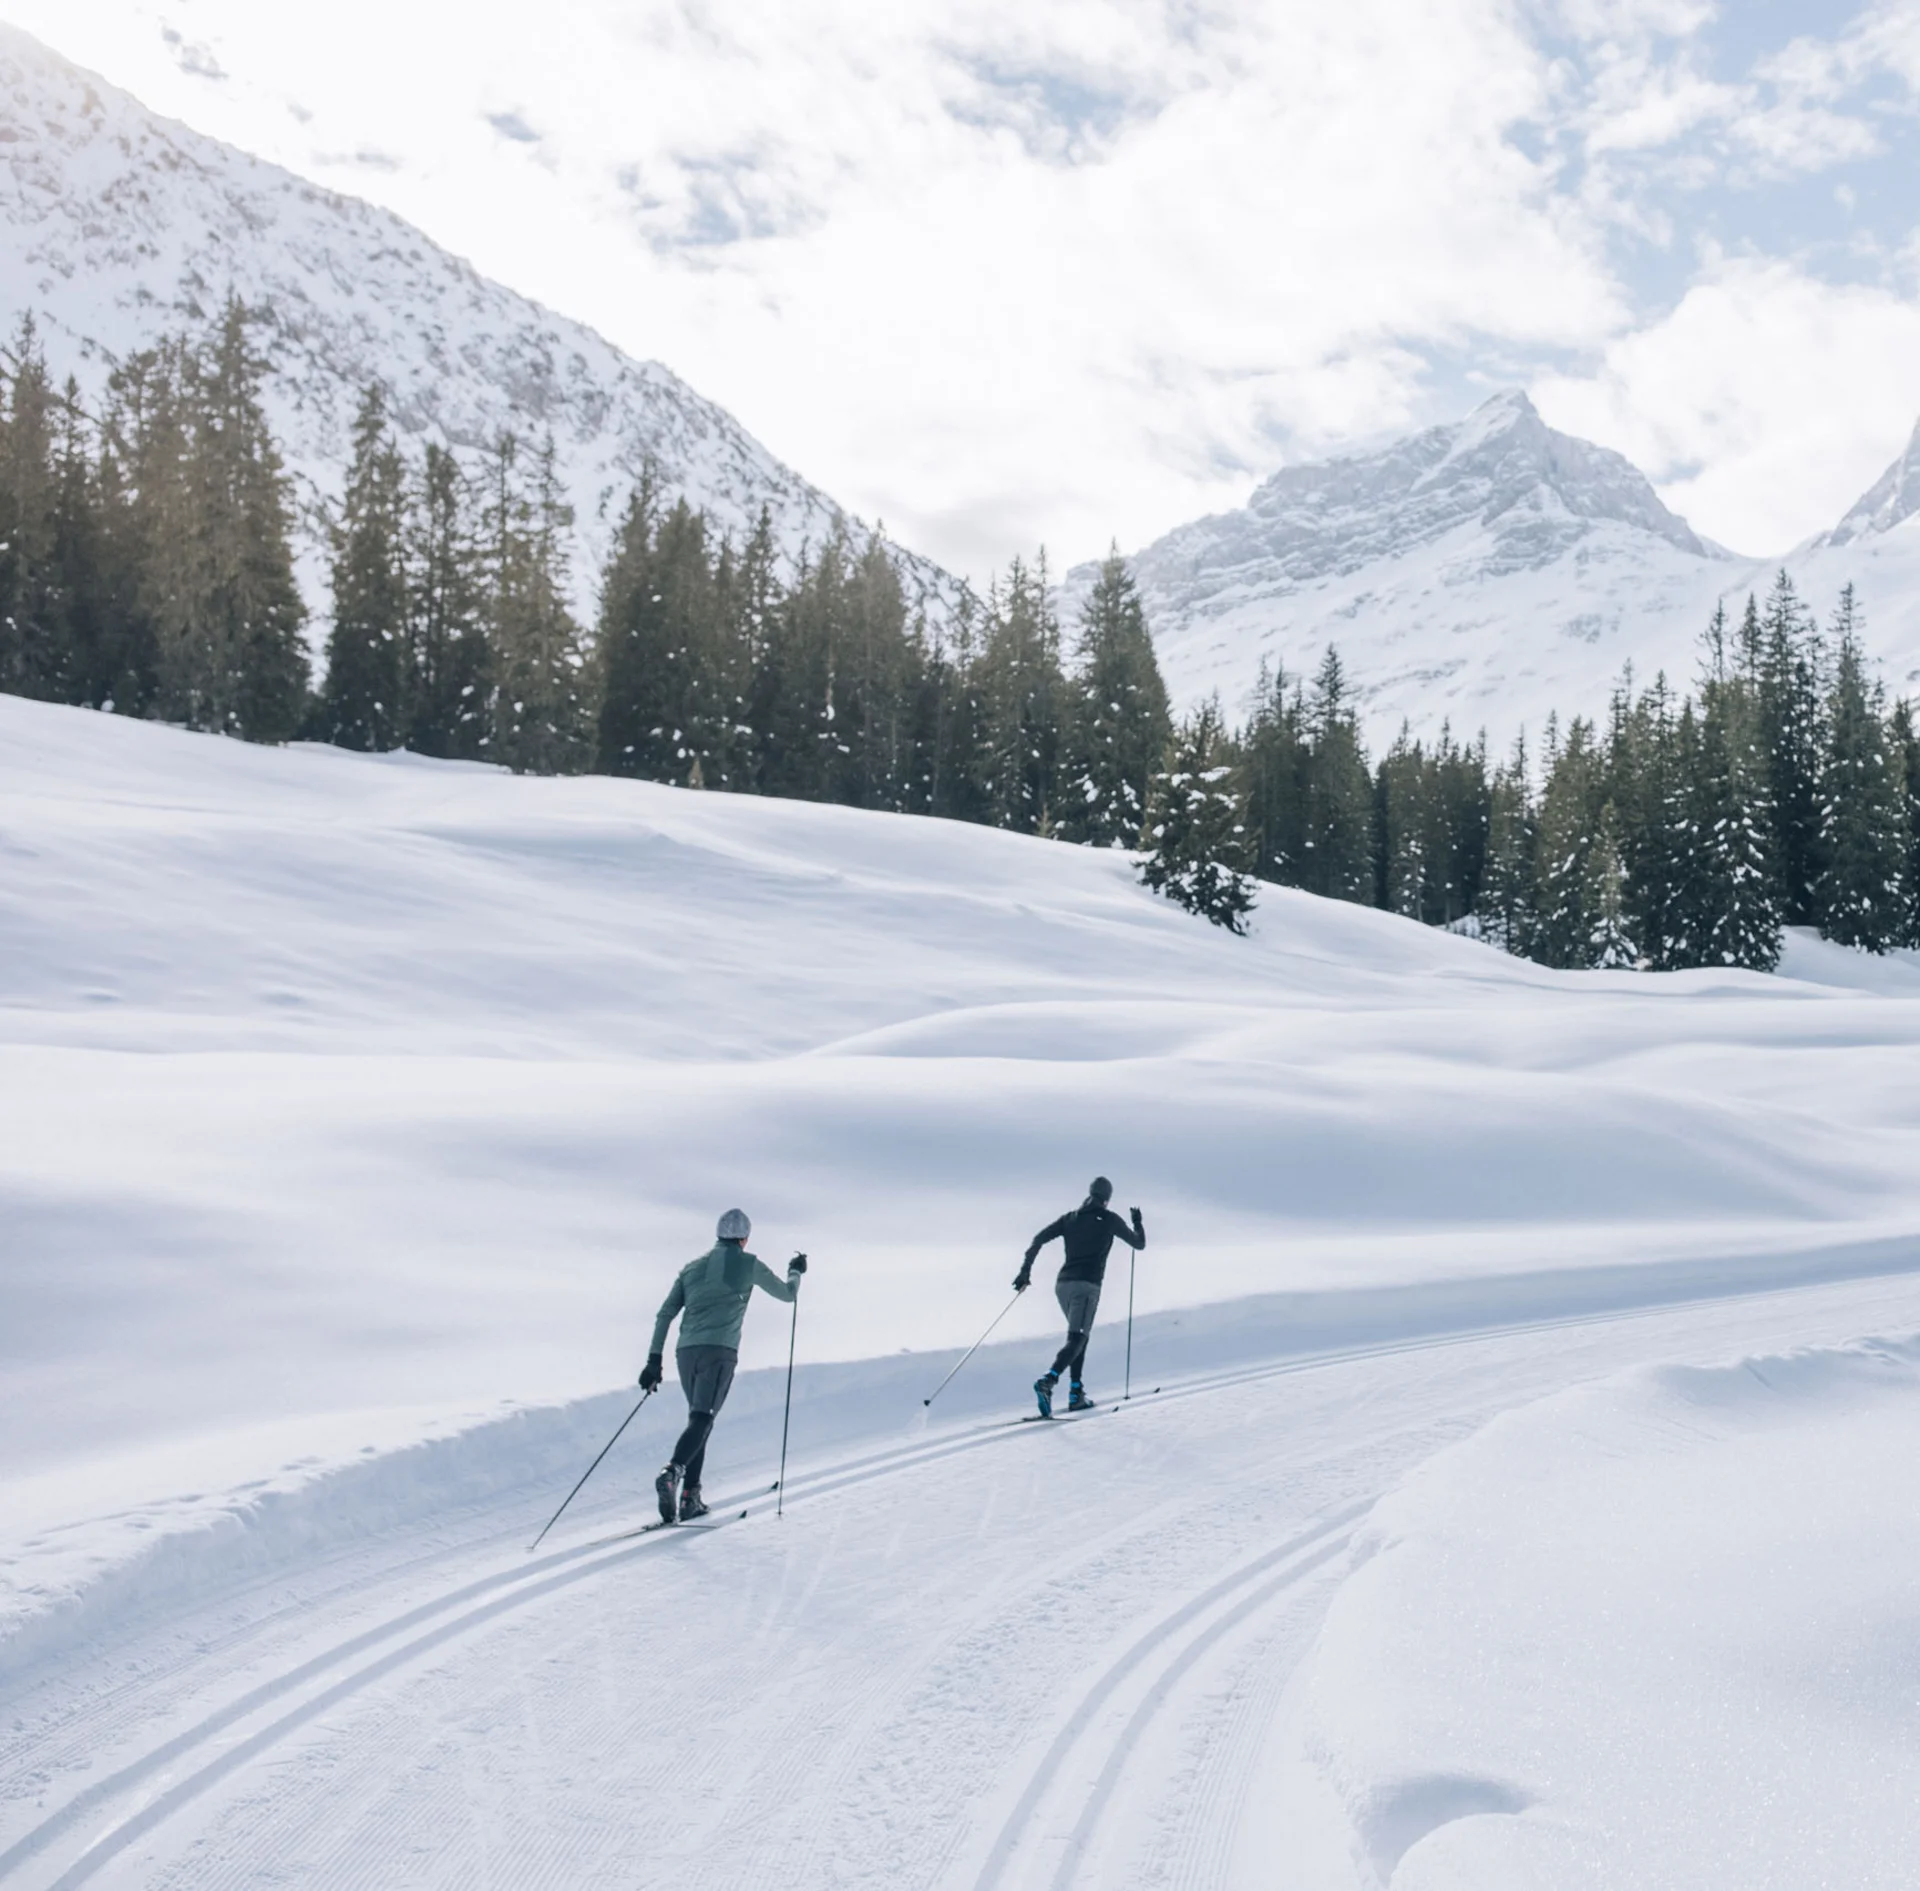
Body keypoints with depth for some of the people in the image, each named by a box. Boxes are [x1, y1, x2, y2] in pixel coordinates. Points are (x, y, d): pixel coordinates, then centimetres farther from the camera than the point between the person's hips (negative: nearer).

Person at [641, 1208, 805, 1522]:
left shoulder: (692, 1267, 19)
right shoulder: (749, 1264, 7)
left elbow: (665, 1314, 12)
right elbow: (786, 1293, 19)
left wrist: (654, 1360, 12)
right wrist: (796, 1272, 40)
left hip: (686, 1352, 5)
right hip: (719, 1352, -5)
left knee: (699, 1419, 17)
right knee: (702, 1419, -14)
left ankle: (690, 1498, 11)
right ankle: (672, 1471, -40)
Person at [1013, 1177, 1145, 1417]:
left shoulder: (1070, 1218, 15)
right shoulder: (1109, 1219, 5)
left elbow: (1038, 1240, 6)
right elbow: (1139, 1244, 15)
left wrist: (1025, 1271, 9)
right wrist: (1138, 1222, 34)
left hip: (1063, 1284, 6)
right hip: (1087, 1286, -6)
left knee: (1080, 1336, 22)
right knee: (1076, 1340, -14)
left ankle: (1076, 1393, 14)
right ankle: (1048, 1380, -40)